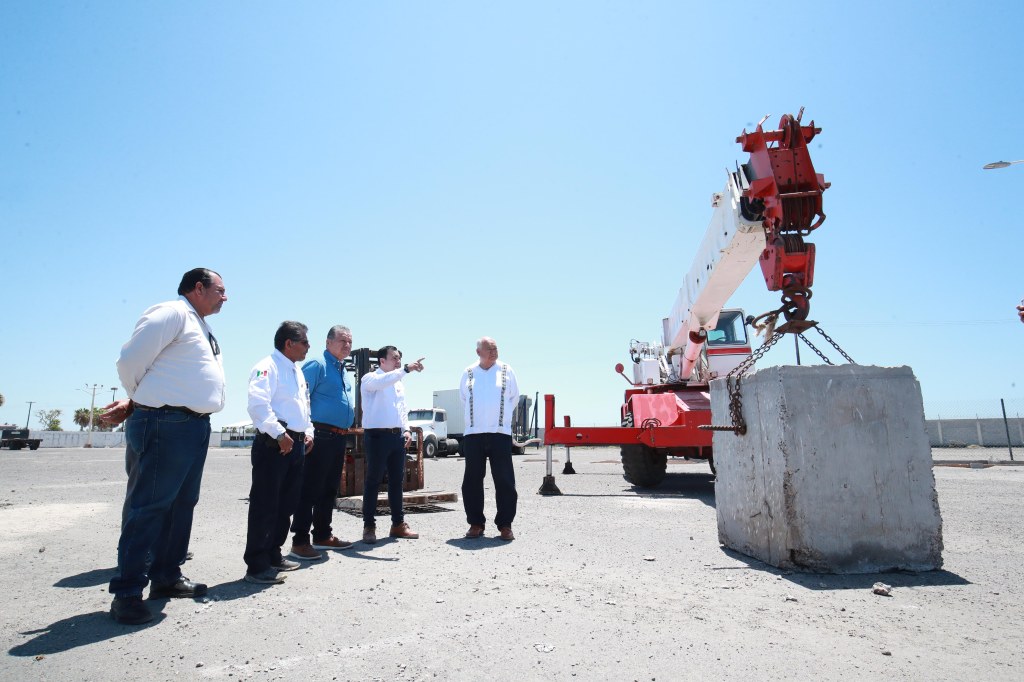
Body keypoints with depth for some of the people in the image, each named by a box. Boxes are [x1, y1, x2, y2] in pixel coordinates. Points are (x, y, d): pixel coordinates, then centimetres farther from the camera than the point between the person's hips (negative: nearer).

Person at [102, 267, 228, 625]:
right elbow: (131, 360, -12)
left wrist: (133, 404, 3)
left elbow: (178, 378, 17)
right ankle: (127, 593, 6)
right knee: (148, 505, -4)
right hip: (165, 424, -9)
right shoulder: (172, 313, -7)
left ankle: (166, 576, 27)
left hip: (196, 426, 9)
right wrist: (138, 402, 5)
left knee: (182, 504, 14)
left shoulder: (201, 328, 22)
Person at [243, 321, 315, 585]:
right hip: (273, 444, -10)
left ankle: (273, 555, 27)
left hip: (296, 444, 10)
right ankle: (257, 566, 2)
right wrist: (279, 434, -24)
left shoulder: (297, 371, 20)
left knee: (286, 504, 15)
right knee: (265, 505, -5)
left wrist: (308, 431, 13)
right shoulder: (268, 367, -10)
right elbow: (258, 404, -22)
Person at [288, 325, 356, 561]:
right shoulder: (317, 366, -8)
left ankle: (322, 535, 26)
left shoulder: (342, 370, 19)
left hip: (339, 438, 9)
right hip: (321, 435, -9)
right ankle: (300, 542, 1)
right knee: (310, 489, -5)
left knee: (329, 490, 15)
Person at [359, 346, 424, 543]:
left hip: (397, 436, 7)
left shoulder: (399, 383, 19)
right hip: (377, 435, -7)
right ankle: (369, 526, 7)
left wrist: (406, 430, 6)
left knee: (397, 481, 10)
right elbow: (382, 381, -29)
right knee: (373, 481, -1)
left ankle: (398, 524, 18)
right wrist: (406, 369, -38)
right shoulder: (371, 379, -4)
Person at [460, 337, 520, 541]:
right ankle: (476, 523, 17)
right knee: (472, 481, 4)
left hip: (501, 433, -1)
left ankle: (505, 525, 10)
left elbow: (514, 398, 14)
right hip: (473, 434, 1)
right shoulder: (468, 373, 7)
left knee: (505, 481, -1)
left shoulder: (506, 371, 5)